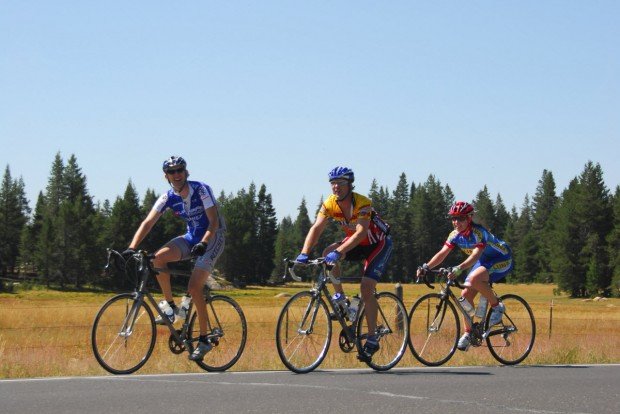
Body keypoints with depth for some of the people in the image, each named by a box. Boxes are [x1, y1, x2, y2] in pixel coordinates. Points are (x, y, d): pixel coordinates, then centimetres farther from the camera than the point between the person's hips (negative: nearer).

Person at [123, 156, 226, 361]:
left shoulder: (201, 190, -19)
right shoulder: (168, 197, -6)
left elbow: (214, 222, -23)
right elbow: (148, 222, -14)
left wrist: (203, 243, -40)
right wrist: (131, 248, -27)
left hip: (212, 238, -5)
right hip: (191, 238, 5)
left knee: (194, 287, -19)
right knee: (159, 258, -23)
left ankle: (204, 340, -8)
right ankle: (170, 306, -5)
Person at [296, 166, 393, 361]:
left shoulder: (362, 203, -31)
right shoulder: (329, 204, -15)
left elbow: (361, 232, -43)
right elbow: (316, 228, -23)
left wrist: (339, 252, -56)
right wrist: (304, 253, -40)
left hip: (378, 244, -6)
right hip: (356, 242, 6)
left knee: (366, 287, -19)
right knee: (327, 253, -22)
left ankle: (372, 340, -11)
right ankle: (340, 298, -8)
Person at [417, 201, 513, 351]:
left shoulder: (478, 232, -29)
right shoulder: (456, 235, -8)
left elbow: (476, 255, -42)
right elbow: (442, 253, -14)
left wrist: (459, 268, -57)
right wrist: (426, 267, -29)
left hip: (501, 259, -8)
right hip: (483, 261, 8)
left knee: (474, 278, -35)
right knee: (466, 295, -5)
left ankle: (497, 306, -14)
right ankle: (468, 333, 8)